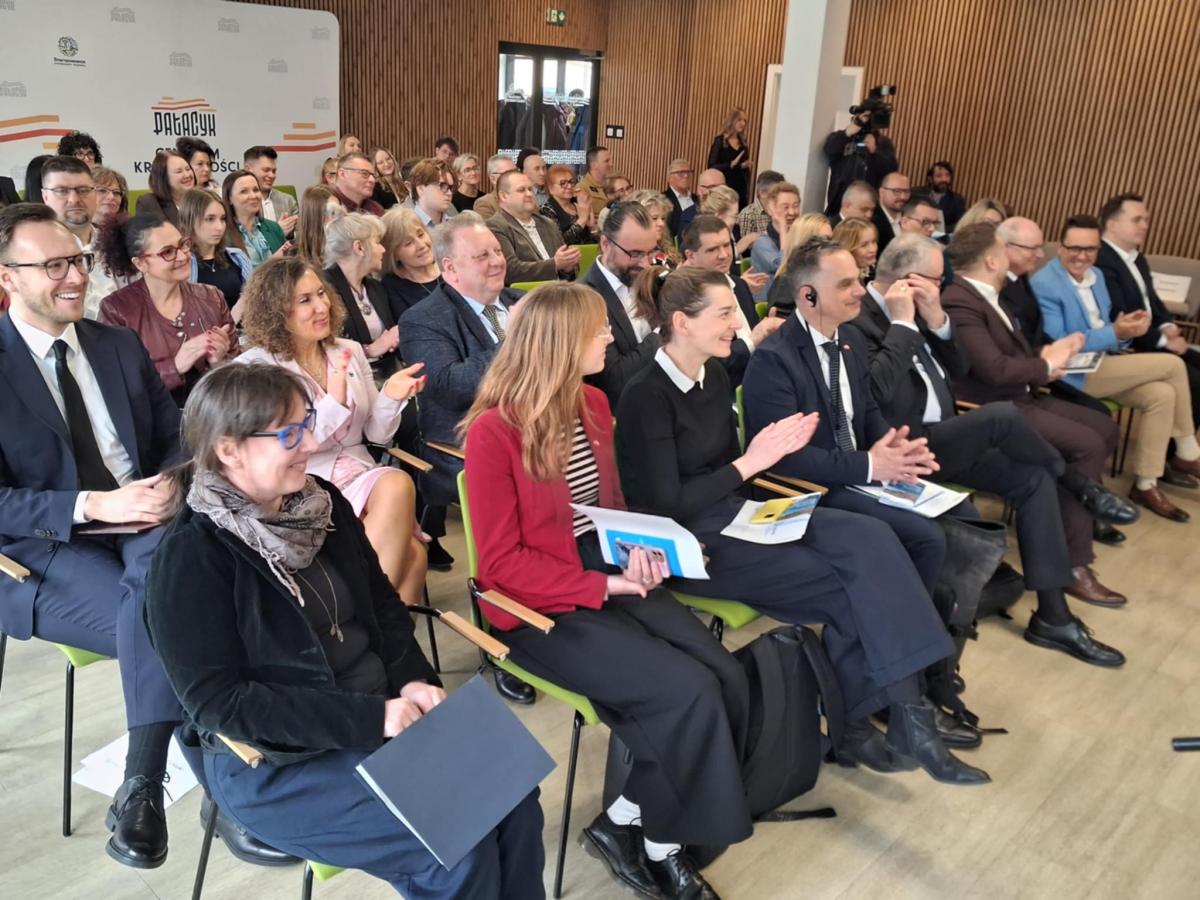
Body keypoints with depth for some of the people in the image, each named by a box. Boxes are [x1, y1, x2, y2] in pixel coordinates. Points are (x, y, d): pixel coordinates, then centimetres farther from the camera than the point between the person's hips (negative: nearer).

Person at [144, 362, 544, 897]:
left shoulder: (321, 502, 2)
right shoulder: (190, 559, -18)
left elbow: (382, 606, 11)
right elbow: (219, 703, -21)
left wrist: (413, 680, -9)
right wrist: (370, 718, -24)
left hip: (381, 715, 7)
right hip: (271, 764, -6)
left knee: (513, 801, -8)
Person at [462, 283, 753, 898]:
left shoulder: (593, 405, 6)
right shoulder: (494, 431, -16)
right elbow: (502, 562, -15)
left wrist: (640, 552, -5)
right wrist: (602, 586, -20)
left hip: (611, 583, 7)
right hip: (541, 608, -7)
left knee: (729, 681, -12)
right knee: (690, 693, -21)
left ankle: (627, 821, 3)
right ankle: (658, 841, 4)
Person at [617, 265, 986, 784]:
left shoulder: (714, 376, 10)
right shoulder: (647, 396, -15)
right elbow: (665, 505, -18)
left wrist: (774, 448, -4)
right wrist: (750, 462, -17)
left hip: (736, 514, 8)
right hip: (690, 543, -8)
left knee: (868, 538, -16)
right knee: (849, 583, -19)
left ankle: (905, 716, -15)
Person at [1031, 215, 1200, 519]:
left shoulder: (1096, 275, 12)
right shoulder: (1044, 284, -15)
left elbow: (1101, 330, 18)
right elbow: (1057, 346, -21)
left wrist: (1125, 328, -6)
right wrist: (1115, 333, -26)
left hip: (1101, 364, 8)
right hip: (1072, 375, -8)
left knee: (1161, 394, -15)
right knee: (1172, 365, -14)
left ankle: (1145, 485, -2)